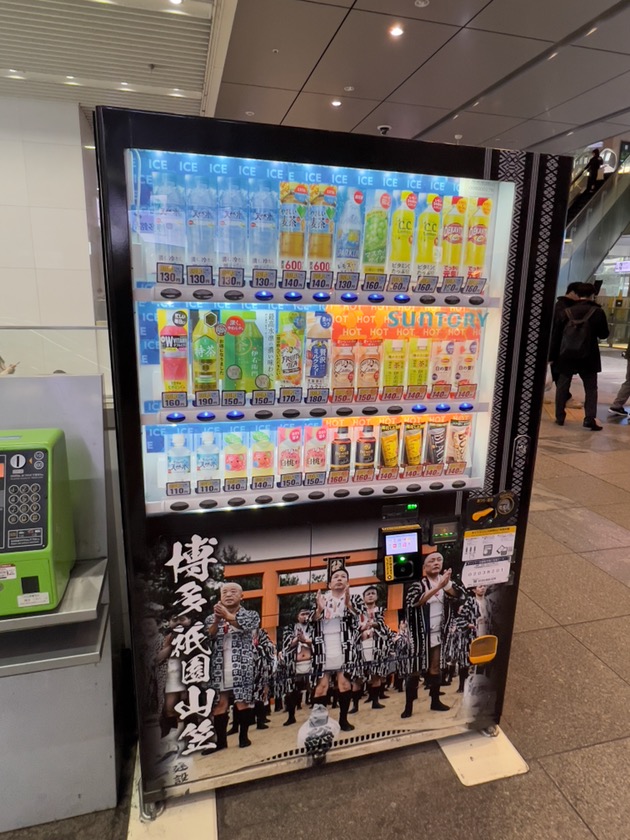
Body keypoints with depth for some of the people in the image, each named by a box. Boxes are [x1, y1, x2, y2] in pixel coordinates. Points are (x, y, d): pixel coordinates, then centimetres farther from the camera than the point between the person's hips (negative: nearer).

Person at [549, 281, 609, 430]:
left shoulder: (566, 312, 2)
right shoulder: (598, 312, -4)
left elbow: (555, 335, 3)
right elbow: (604, 334, 3)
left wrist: (552, 356, 9)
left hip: (566, 355, 2)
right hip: (588, 356, -1)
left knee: (562, 386, 11)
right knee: (591, 388, 8)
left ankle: (560, 417, 12)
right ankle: (590, 418, -2)